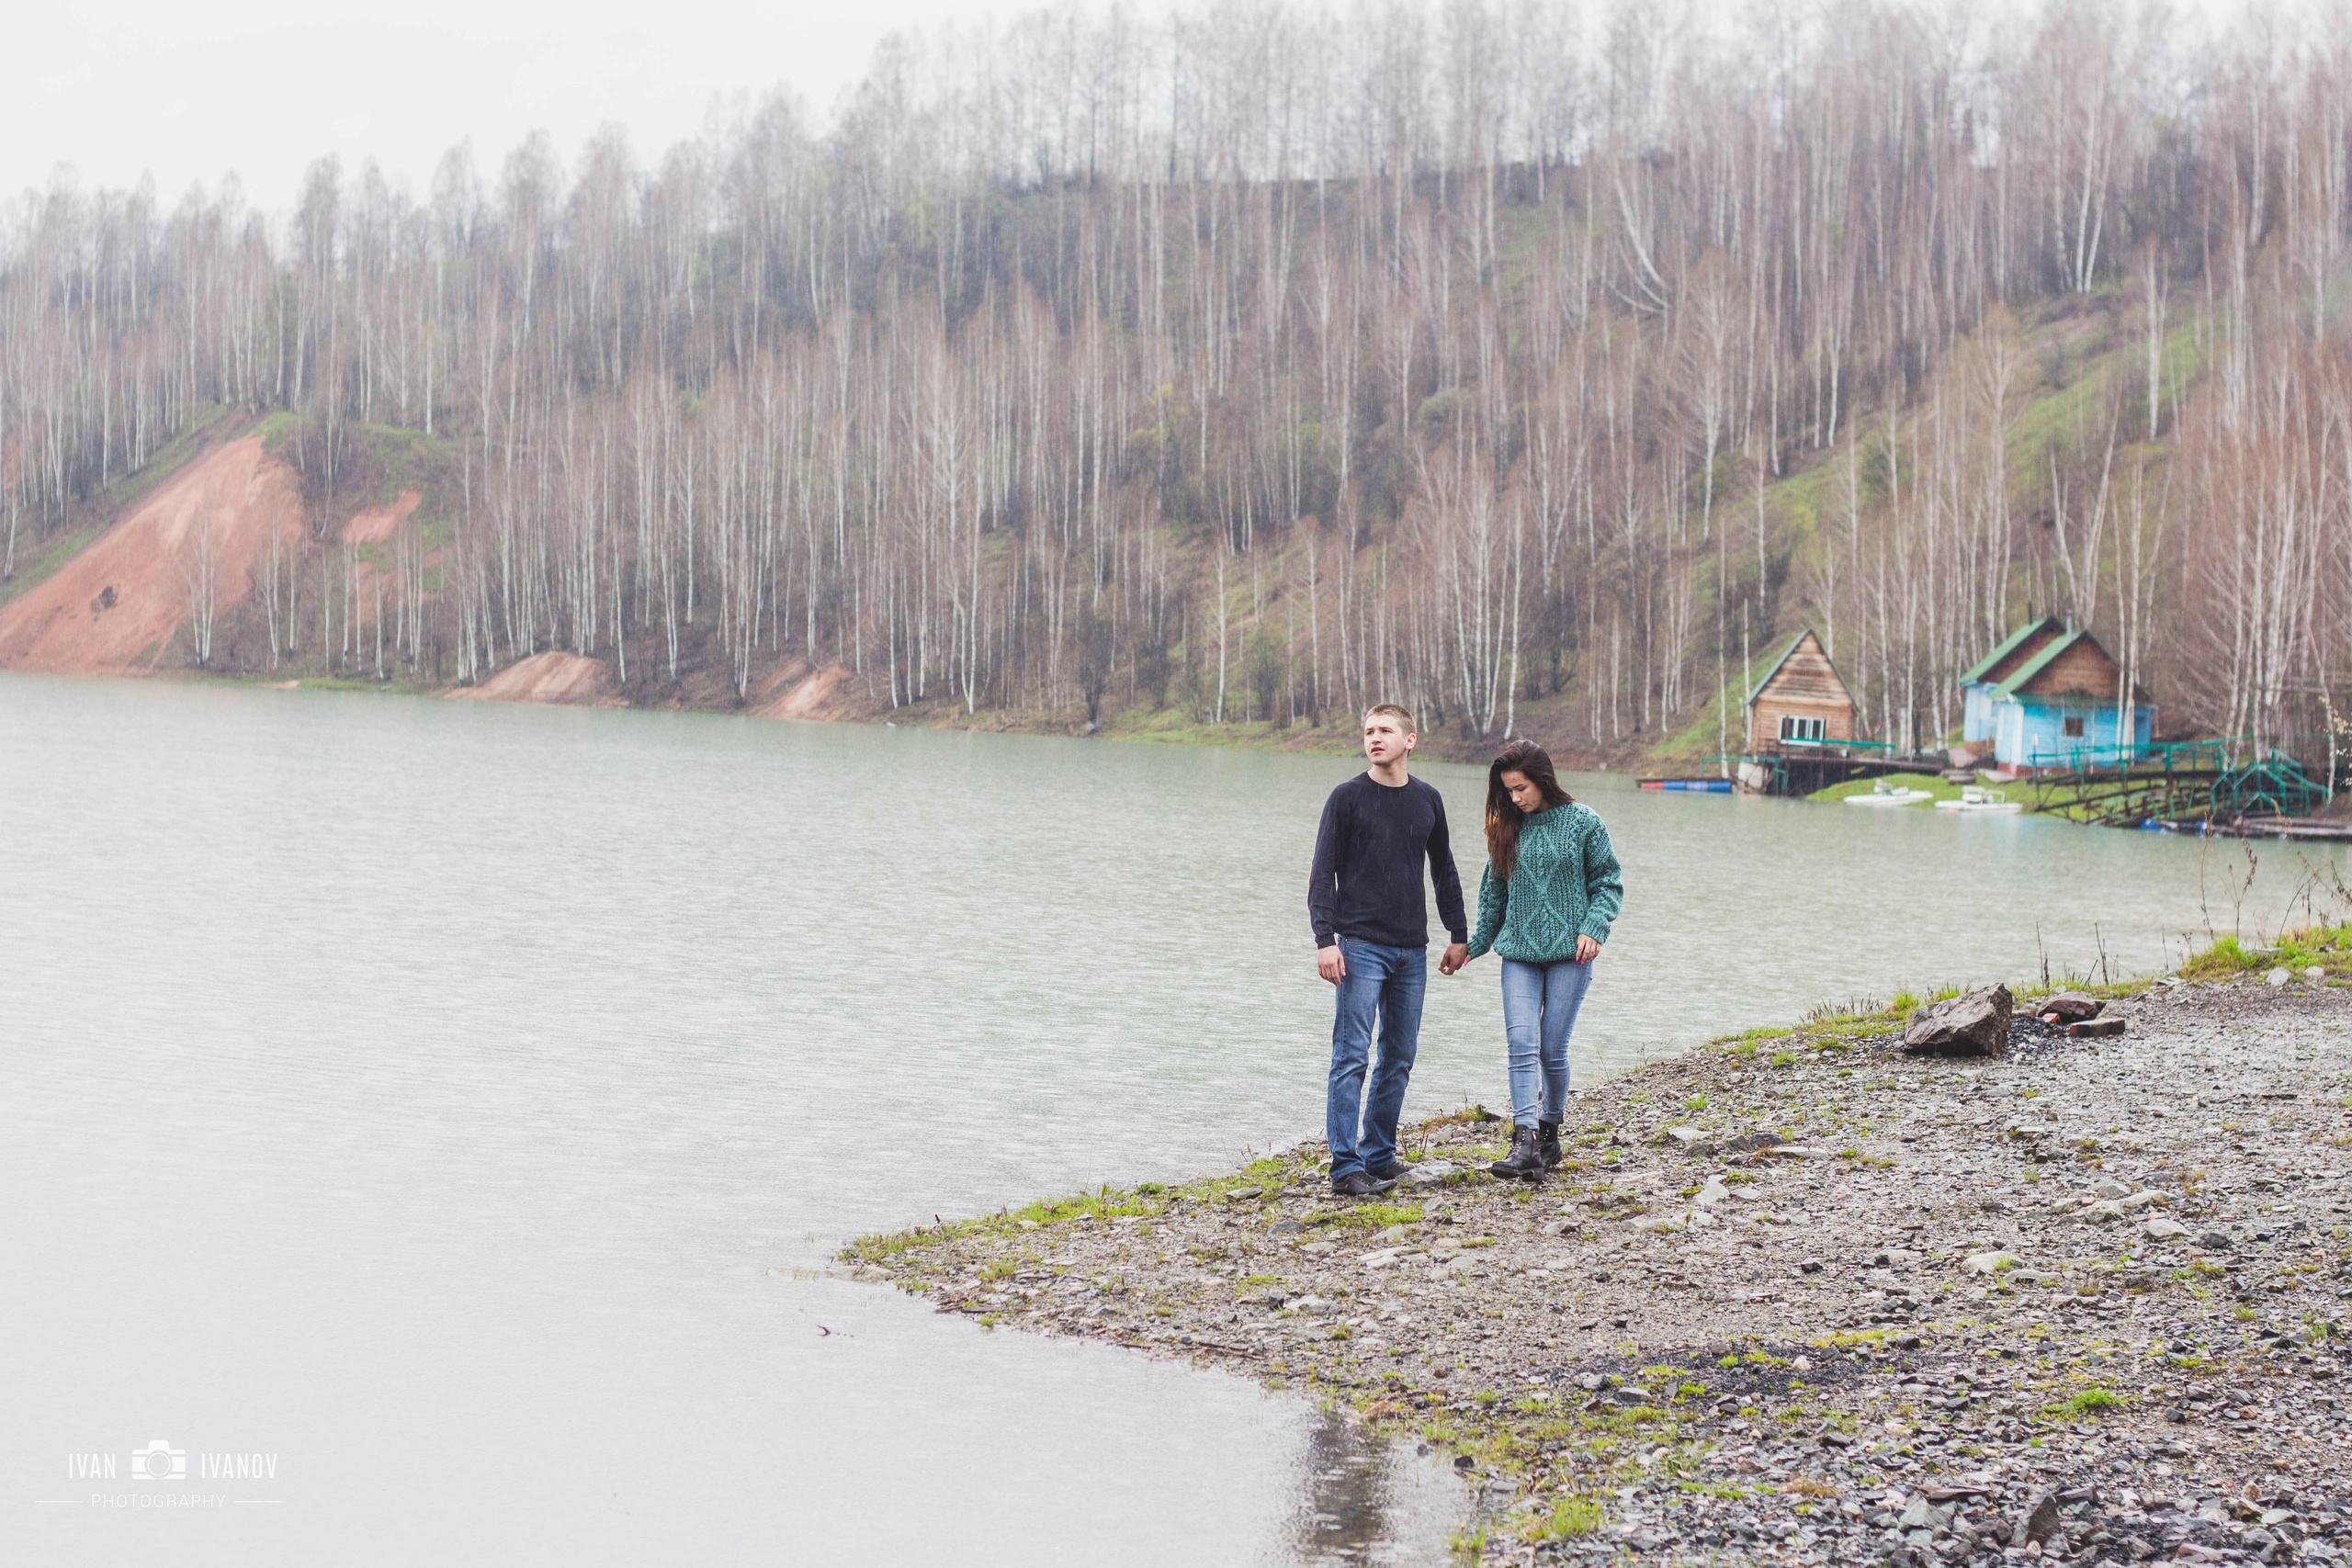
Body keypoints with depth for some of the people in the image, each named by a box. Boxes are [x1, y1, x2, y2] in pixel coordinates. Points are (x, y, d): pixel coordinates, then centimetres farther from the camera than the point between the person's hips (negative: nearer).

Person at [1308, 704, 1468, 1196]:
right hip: (1361, 947, -5)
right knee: (1352, 1057, -8)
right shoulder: (1348, 797, -3)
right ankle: (1346, 1166, -9)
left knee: (1400, 1059, 7)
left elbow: (1444, 872, 21)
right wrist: (1325, 940, -14)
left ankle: (1379, 1155, 16)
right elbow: (1322, 874, -5)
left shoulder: (1428, 801, 10)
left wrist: (1458, 935, 19)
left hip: (1412, 951, 5)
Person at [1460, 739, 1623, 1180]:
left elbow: (1608, 881, 3)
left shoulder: (1583, 822, -2)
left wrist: (1594, 927, -11)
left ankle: (1550, 1135, 17)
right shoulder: (1507, 829, 8)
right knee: (1521, 1045, -12)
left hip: (1569, 952, -3)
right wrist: (1476, 943, 21)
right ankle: (1525, 1142, -20)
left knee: (1552, 1049, 0)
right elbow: (1494, 891, 18)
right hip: (1519, 952, 3)